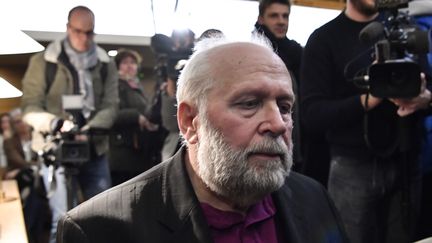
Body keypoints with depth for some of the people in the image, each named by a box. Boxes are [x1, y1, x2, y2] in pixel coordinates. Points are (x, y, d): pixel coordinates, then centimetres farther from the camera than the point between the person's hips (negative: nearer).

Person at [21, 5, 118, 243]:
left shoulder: (105, 64, 5)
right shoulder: (44, 61, -1)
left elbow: (110, 105, -2)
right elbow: (30, 106, -4)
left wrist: (88, 131, -20)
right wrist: (56, 123, -23)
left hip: (94, 149, 3)